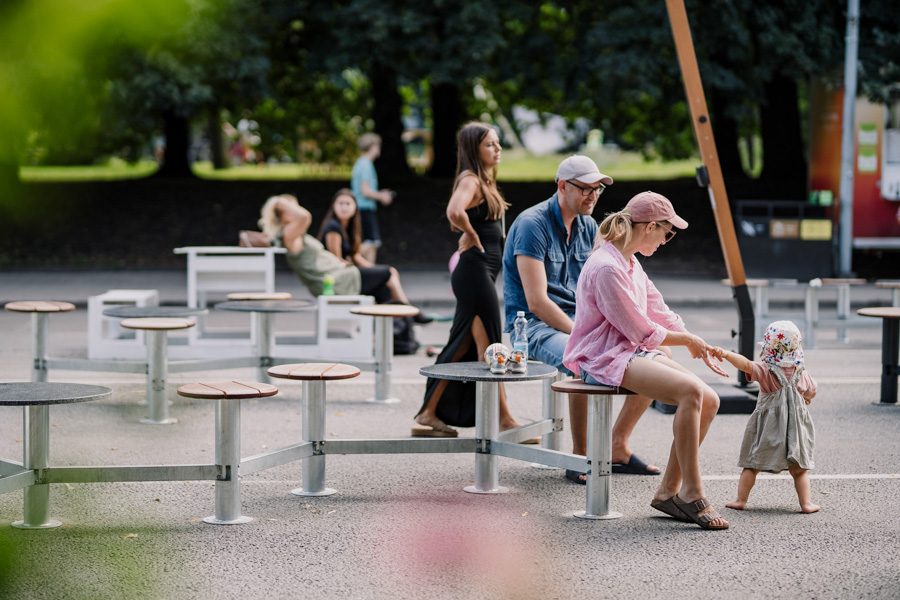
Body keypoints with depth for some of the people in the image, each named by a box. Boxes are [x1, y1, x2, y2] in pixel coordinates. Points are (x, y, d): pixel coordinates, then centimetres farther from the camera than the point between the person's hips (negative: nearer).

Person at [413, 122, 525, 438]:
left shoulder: (484, 181, 17)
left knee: (462, 348, 13)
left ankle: (429, 415, 18)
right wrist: (472, 237, -17)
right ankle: (503, 420, 0)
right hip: (474, 272, -10)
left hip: (482, 275, 10)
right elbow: (455, 212, -33)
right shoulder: (470, 180, -13)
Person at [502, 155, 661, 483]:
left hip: (580, 322, 8)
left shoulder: (588, 227, 11)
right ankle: (579, 456, -23)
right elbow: (537, 301, -20)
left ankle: (617, 447, 6)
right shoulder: (532, 225, -14)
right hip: (536, 325, -8)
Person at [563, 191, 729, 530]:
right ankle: (692, 494, -21)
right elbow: (642, 332, -16)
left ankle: (669, 490, 0)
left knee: (709, 400, -7)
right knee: (690, 391, -28)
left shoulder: (630, 264, 15)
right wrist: (689, 340, -1)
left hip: (633, 352, 10)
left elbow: (660, 313, 21)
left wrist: (702, 349, 13)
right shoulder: (607, 269, -18)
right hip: (605, 359, -10)